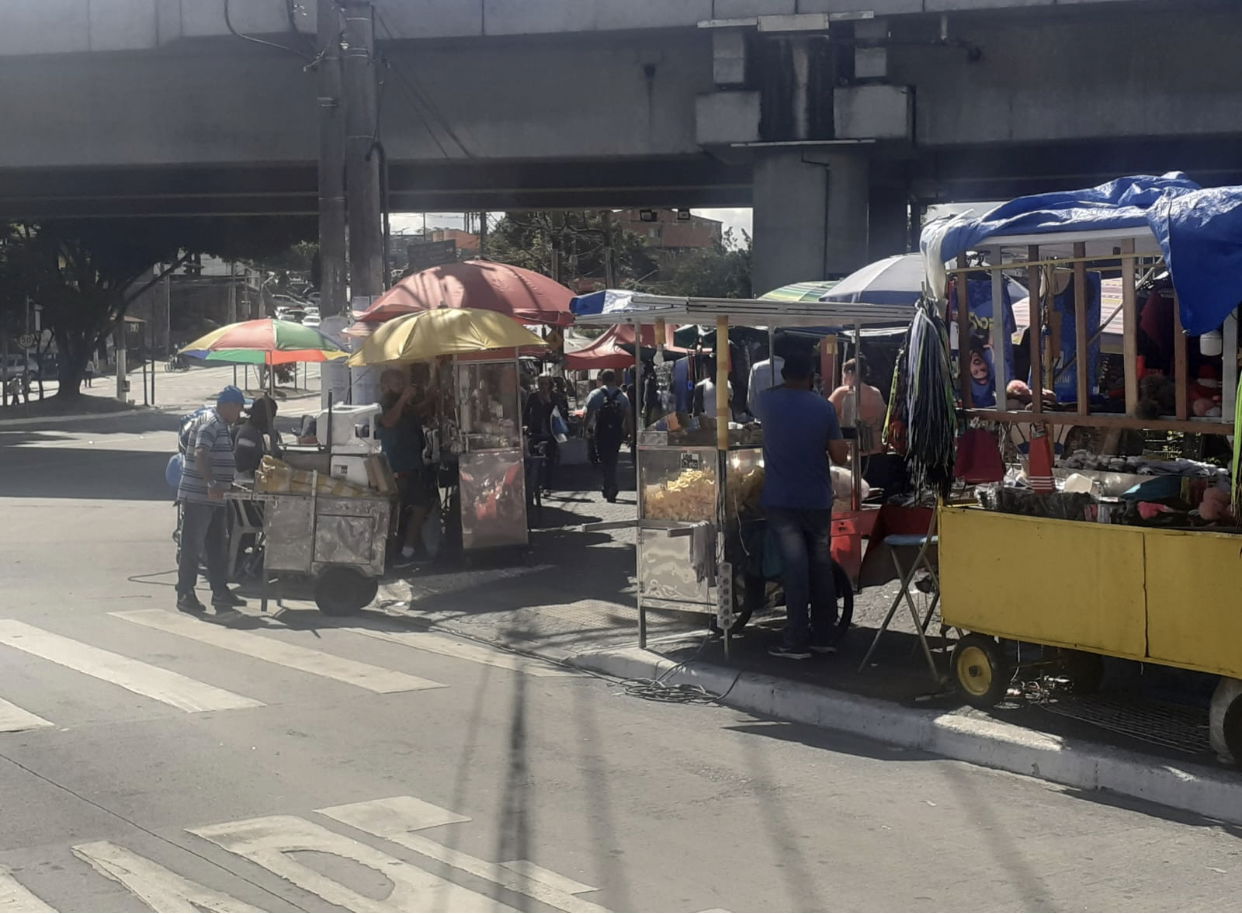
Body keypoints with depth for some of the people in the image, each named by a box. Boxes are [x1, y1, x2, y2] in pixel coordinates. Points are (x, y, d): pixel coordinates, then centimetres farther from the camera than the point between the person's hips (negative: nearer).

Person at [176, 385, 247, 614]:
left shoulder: (222, 426, 17)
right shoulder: (210, 423, -14)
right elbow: (200, 455, -27)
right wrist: (211, 484, -36)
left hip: (214, 499, 10)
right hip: (197, 497, -10)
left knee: (218, 546, 12)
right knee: (192, 547, -4)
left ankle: (220, 591, 18)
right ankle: (185, 594, 0)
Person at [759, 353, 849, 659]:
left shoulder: (768, 401, -4)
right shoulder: (824, 407, -4)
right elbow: (840, 455, -1)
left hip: (781, 501, -1)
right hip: (817, 500, 1)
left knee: (795, 569, -3)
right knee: (821, 568, 12)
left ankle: (797, 641, -4)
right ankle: (823, 636, 16)